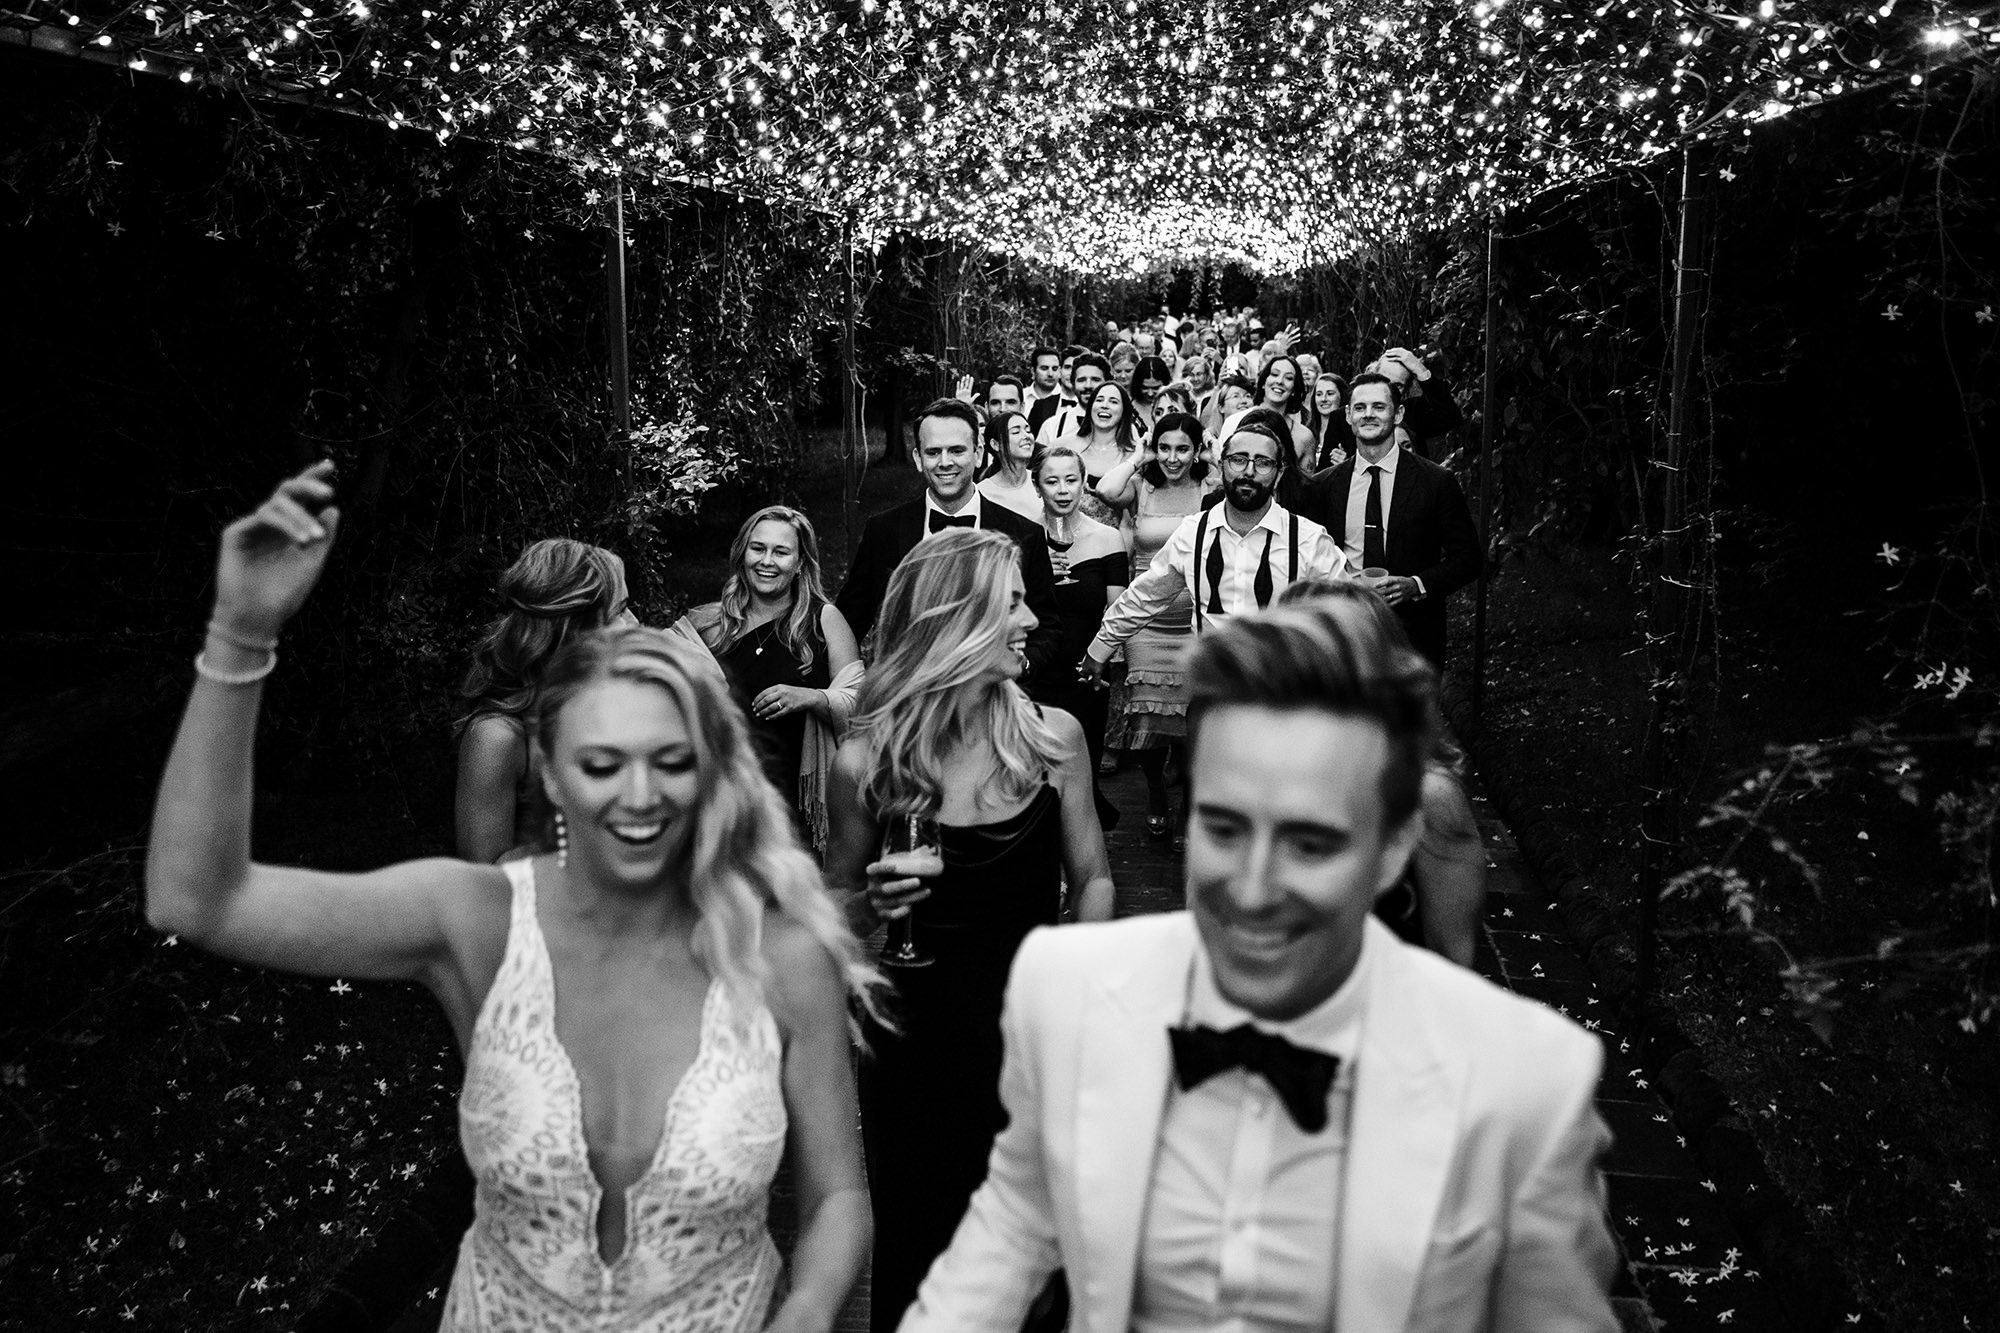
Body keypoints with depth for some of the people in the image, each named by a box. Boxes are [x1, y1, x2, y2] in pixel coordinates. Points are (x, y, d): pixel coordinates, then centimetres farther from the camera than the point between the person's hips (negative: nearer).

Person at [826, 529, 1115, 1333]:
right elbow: (839, 910, 3)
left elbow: (1090, 879, 4)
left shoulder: (1052, 735, -8)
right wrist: (875, 903, -17)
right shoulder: (866, 761, -11)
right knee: (914, 1248, 14)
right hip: (914, 1034, -1)